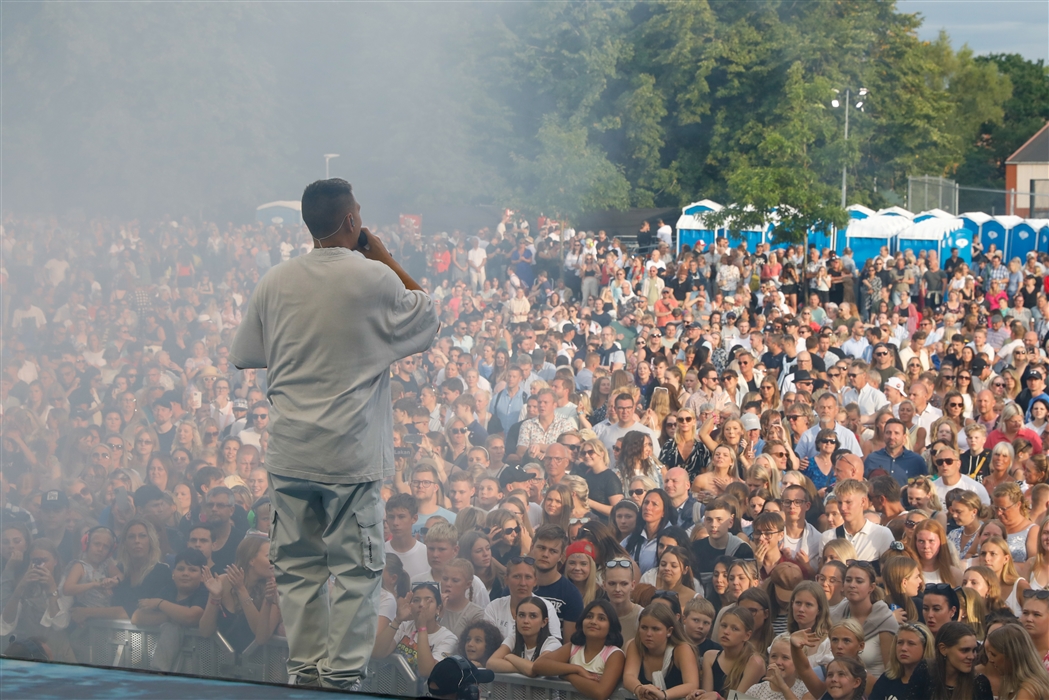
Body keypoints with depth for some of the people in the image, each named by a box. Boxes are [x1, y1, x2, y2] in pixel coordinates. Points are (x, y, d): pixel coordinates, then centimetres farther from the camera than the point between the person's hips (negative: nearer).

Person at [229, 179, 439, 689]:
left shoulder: (275, 282, 2)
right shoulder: (375, 279, -11)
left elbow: (243, 356, 12)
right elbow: (426, 318, 8)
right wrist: (384, 257, 11)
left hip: (289, 451, 4)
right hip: (352, 453, -4)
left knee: (297, 565, 12)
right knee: (356, 567, 4)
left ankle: (304, 667, 17)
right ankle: (342, 674, 4)